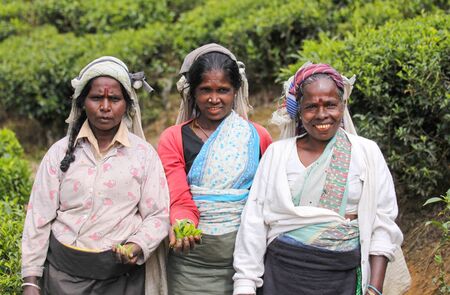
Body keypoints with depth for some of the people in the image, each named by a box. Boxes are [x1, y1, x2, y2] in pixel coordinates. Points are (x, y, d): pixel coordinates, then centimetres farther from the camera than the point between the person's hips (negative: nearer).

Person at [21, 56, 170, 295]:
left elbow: (158, 215, 1)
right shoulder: (61, 152, 1)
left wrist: (138, 246, -19)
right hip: (63, 274, 0)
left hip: (123, 275, 0)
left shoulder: (143, 153, 0)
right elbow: (39, 218, 1)